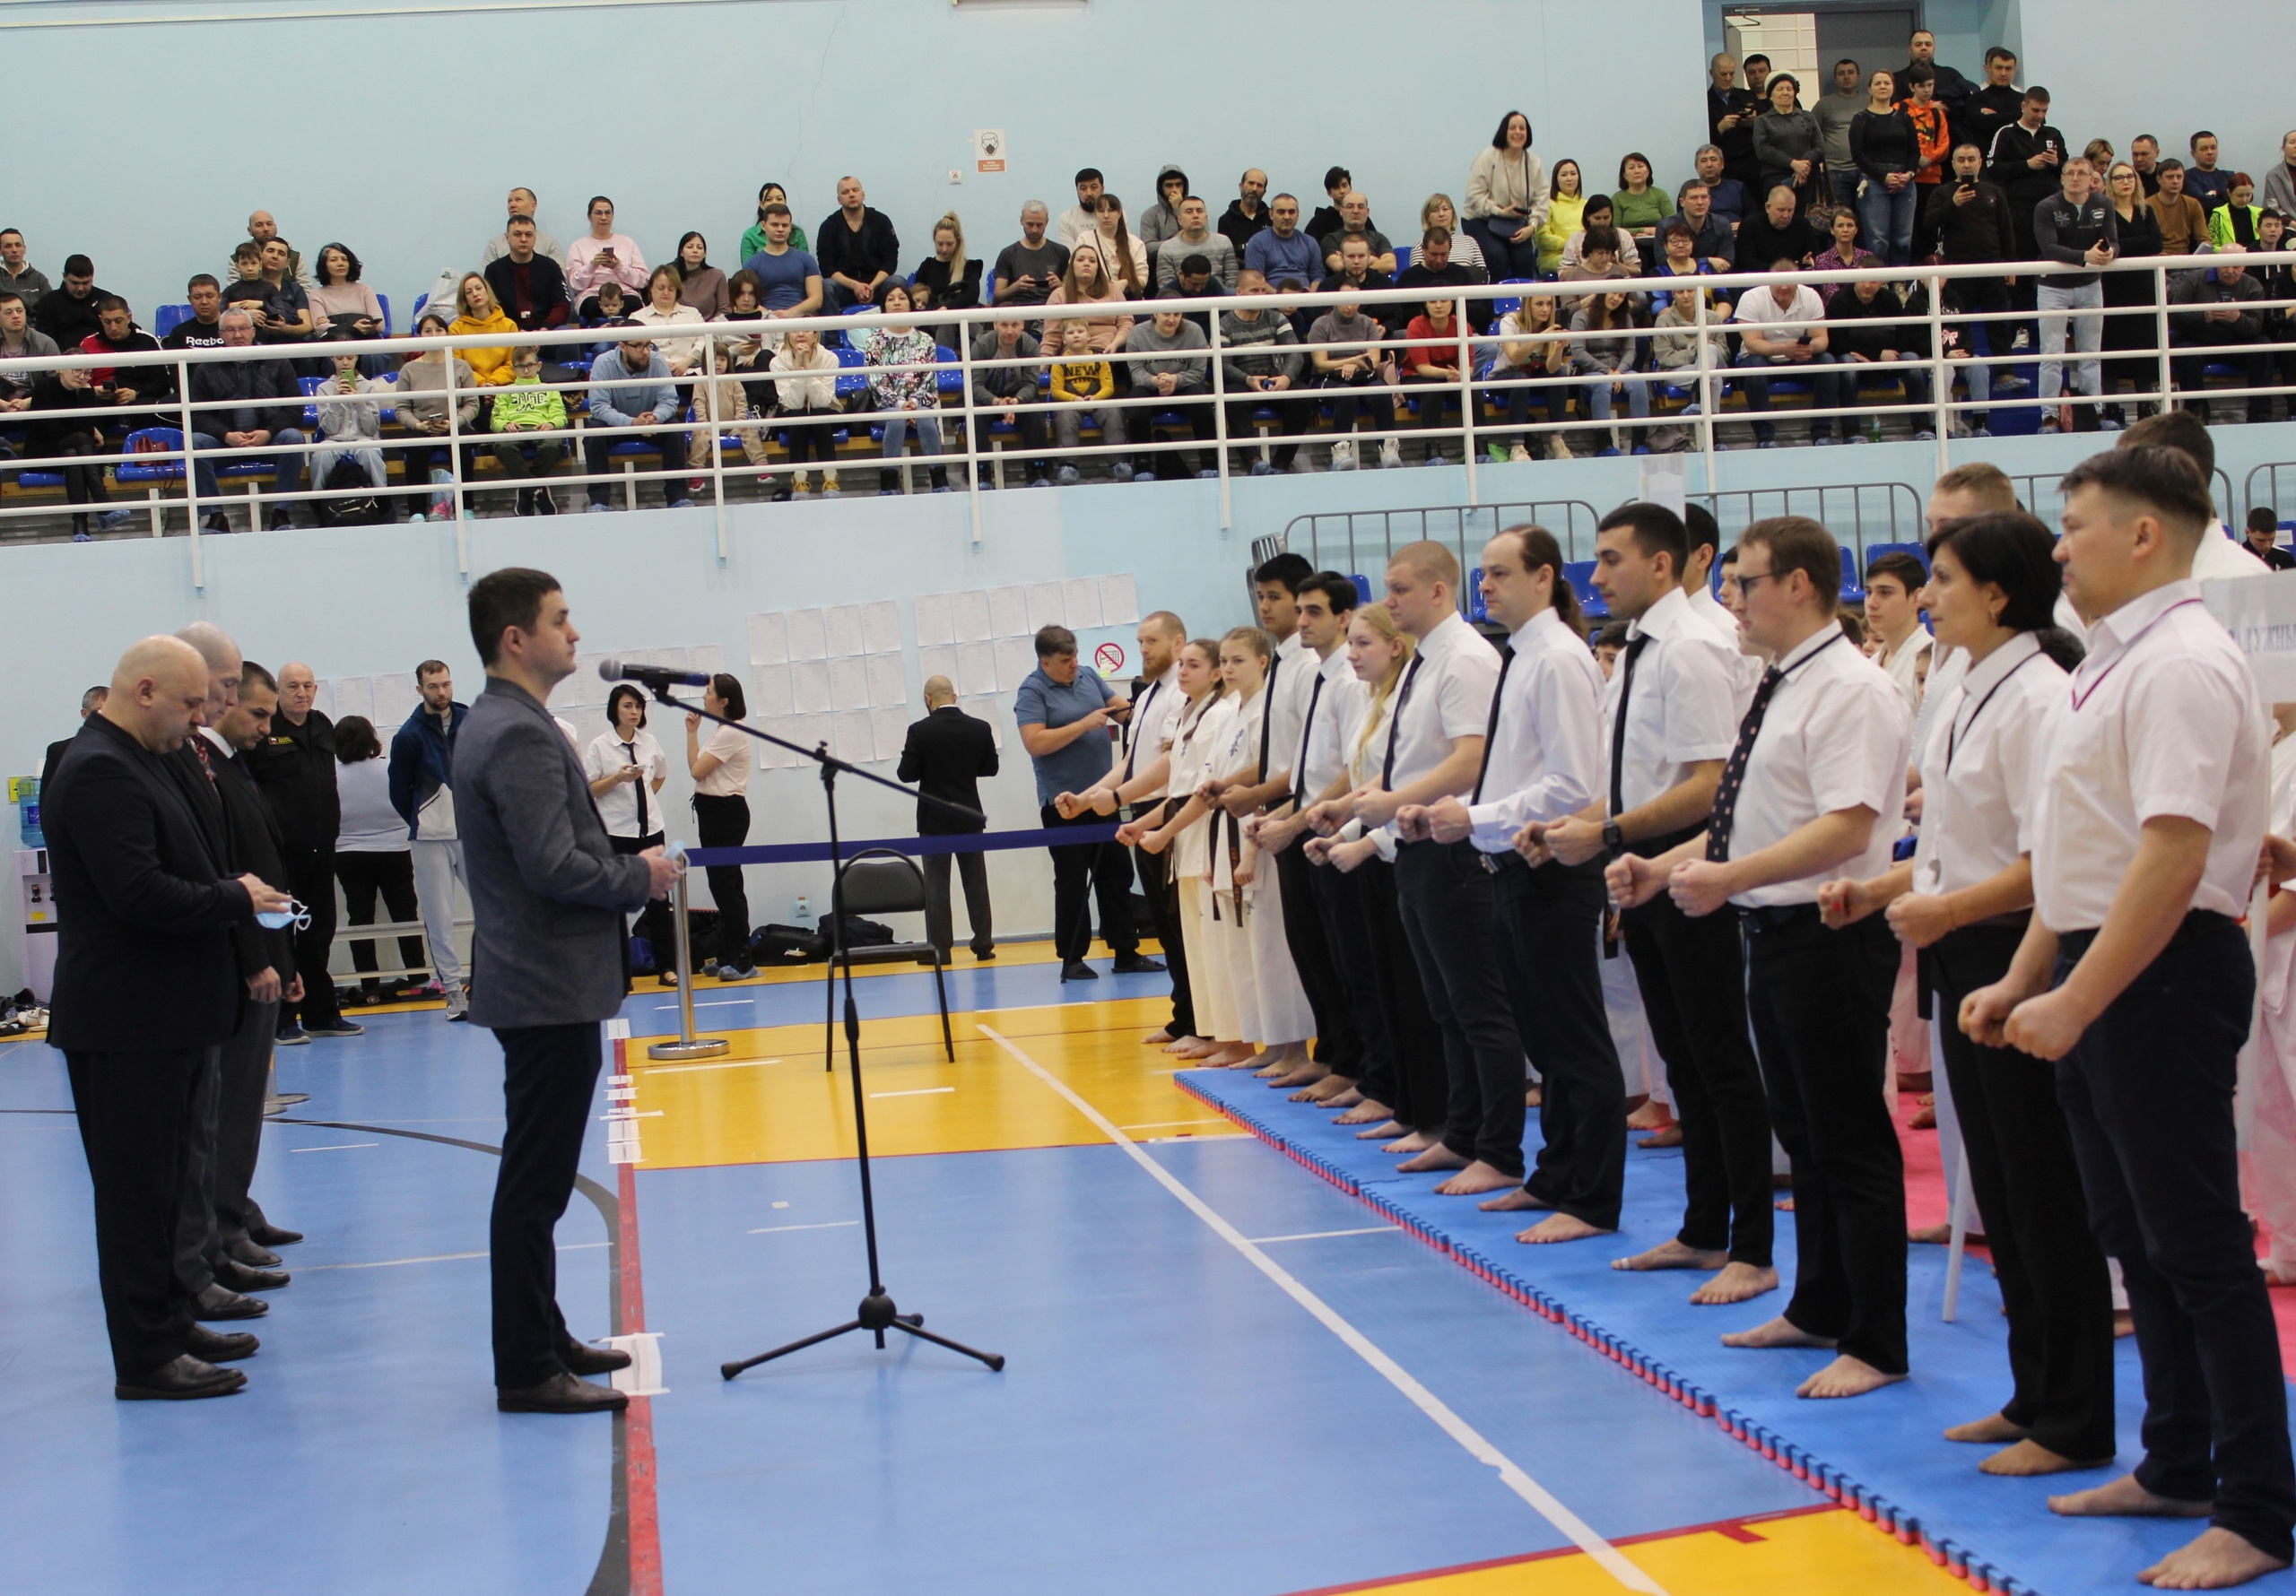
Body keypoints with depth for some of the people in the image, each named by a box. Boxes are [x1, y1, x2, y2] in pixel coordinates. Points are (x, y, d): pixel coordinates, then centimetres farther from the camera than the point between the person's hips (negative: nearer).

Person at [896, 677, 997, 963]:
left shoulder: (919, 731, -13)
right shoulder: (980, 728, -4)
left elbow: (906, 773, -10)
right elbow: (990, 767, 6)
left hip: (934, 819, -3)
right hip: (970, 817, 3)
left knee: (937, 885, 2)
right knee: (976, 882, 10)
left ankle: (940, 949, 1)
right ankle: (983, 945, 11)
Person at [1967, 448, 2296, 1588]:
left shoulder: (2181, 664, -17)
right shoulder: (2115, 662, 14)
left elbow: (2174, 858, -25)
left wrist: (2074, 1004, -24)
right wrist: (2021, 982, 18)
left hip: (2163, 976, -10)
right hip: (2096, 970, 10)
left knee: (2198, 1248, -3)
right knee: (2135, 1236, 17)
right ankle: (2177, 1469, 30)